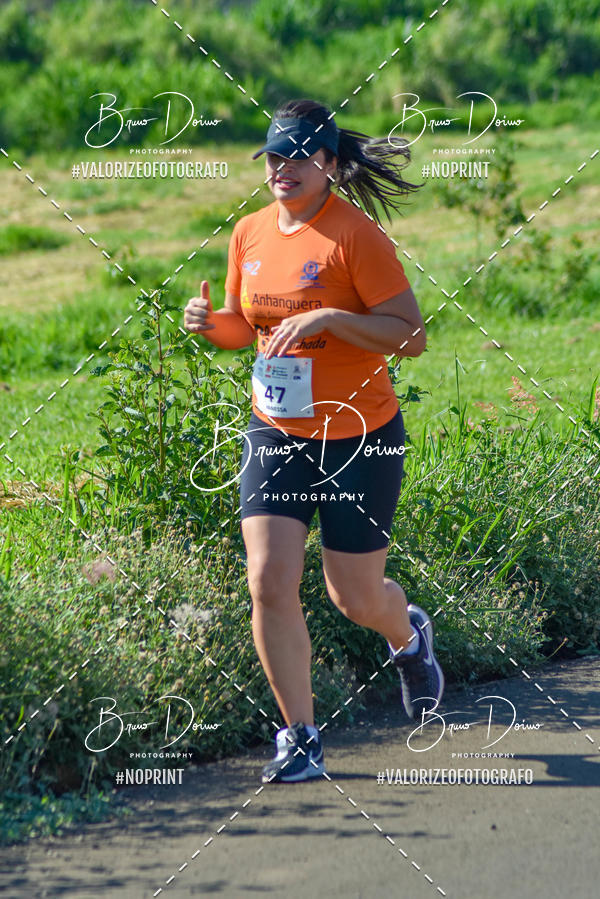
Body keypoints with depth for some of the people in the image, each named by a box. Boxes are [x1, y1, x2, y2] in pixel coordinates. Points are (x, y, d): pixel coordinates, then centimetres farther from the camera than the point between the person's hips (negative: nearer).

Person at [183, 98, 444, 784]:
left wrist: (328, 319, -28)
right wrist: (213, 322, -5)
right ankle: (299, 737, 2)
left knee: (354, 596, 6)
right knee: (269, 579, -11)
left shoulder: (356, 235, -15)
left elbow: (412, 336, -17)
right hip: (276, 435, 4)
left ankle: (409, 637, 44)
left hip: (360, 437, -4)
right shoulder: (250, 232, 4)